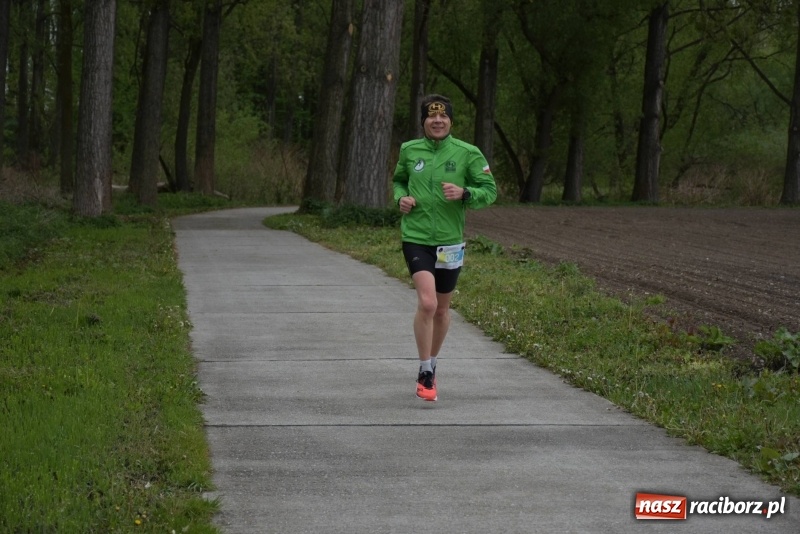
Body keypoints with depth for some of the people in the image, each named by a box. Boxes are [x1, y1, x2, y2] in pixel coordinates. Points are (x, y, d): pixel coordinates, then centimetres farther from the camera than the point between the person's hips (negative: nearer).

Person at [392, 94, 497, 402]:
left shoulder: (467, 153, -4)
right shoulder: (409, 150, 2)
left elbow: (490, 191, -2)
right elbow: (398, 180, 20)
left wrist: (464, 193, -21)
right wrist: (401, 197, -2)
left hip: (450, 241, 1)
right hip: (416, 237, -1)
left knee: (442, 308, 14)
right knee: (427, 302, -19)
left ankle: (432, 364, 37)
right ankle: (425, 374, -8)